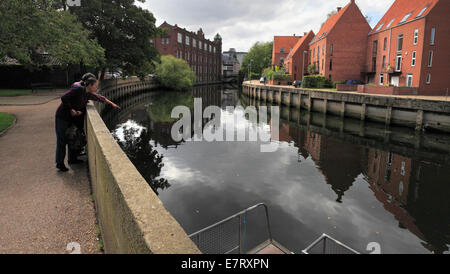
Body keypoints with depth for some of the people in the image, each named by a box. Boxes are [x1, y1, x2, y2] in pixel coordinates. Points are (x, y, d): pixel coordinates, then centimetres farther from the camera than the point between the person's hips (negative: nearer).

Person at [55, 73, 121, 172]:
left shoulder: (88, 94, 1)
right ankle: (60, 163, 12)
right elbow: (64, 98, -24)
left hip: (72, 118, 8)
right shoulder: (78, 89, -23)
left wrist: (112, 104, 23)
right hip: (62, 116, -8)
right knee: (62, 140, 0)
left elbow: (100, 98, 17)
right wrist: (72, 110, -20)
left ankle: (72, 159, 31)